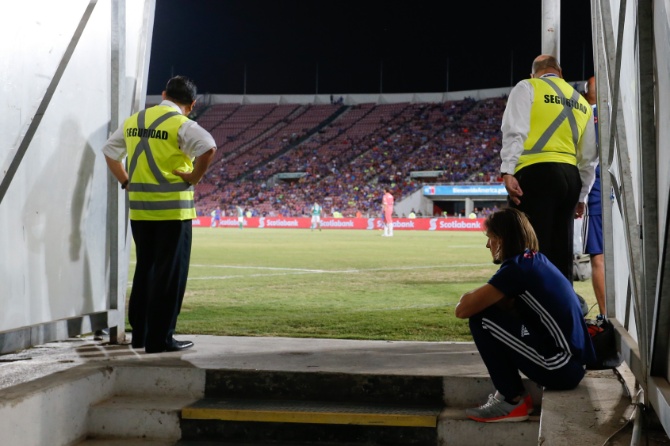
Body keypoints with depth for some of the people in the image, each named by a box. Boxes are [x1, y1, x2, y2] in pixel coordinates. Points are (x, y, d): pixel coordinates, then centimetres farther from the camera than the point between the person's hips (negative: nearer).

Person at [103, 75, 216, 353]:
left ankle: (139, 334, 24)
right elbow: (208, 148, -25)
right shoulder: (181, 124, -9)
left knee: (144, 269, 17)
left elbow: (110, 151, 20)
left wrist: (126, 182, 15)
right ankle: (160, 339, 3)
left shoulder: (134, 121, 11)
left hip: (139, 209, 6)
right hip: (172, 209, -6)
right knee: (169, 274, 1)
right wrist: (193, 178, -13)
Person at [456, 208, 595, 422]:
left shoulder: (516, 268, -13)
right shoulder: (537, 261, 13)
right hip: (575, 365, 9)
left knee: (481, 320, -7)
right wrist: (476, 296, 8)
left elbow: (462, 310, -12)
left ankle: (512, 402, 0)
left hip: (560, 370, -9)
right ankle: (513, 393, 17)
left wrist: (471, 297, 9)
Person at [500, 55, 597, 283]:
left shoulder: (527, 88, 6)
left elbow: (515, 131, -10)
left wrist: (507, 171, -16)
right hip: (570, 176, 6)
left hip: (537, 173, -6)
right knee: (561, 253, 9)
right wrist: (581, 194, 27)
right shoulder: (581, 103, 23)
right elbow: (589, 157, 22)